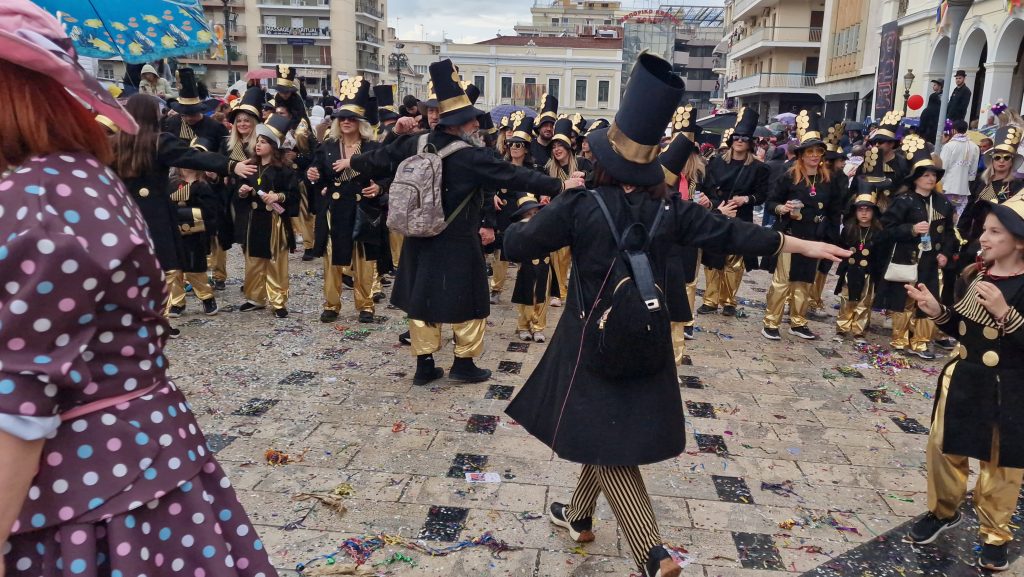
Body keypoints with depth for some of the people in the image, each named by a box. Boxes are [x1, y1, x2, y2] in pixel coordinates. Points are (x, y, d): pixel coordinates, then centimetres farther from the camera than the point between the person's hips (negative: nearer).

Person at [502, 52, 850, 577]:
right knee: (608, 430, 22)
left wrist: (531, 222, 13)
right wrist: (799, 244, 15)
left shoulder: (579, 206, -16)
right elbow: (730, 232, 3)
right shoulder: (668, 209, -5)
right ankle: (580, 515, 41)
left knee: (606, 442, 5)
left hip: (594, 341, -4)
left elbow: (516, 246, -9)